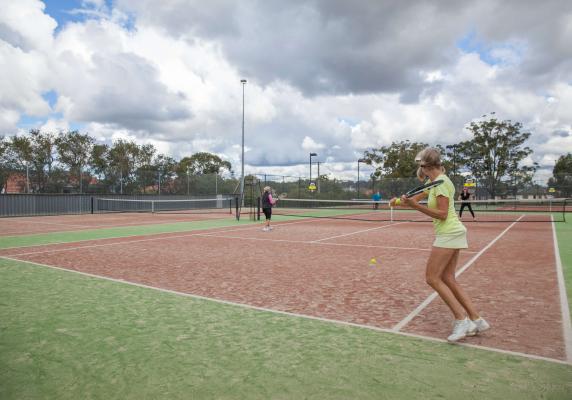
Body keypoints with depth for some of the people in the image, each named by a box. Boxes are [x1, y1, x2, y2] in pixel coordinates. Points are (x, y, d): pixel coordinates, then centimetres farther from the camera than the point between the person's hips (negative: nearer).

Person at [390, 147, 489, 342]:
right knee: (448, 279, 9)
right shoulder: (434, 181, 14)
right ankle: (476, 319, 12)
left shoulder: (441, 182, -15)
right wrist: (400, 201, 7)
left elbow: (442, 214, -20)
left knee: (432, 278, -6)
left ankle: (461, 319, -3)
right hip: (451, 233, 9)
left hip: (449, 233, -9)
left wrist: (415, 206, -24)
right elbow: (418, 198, 23)